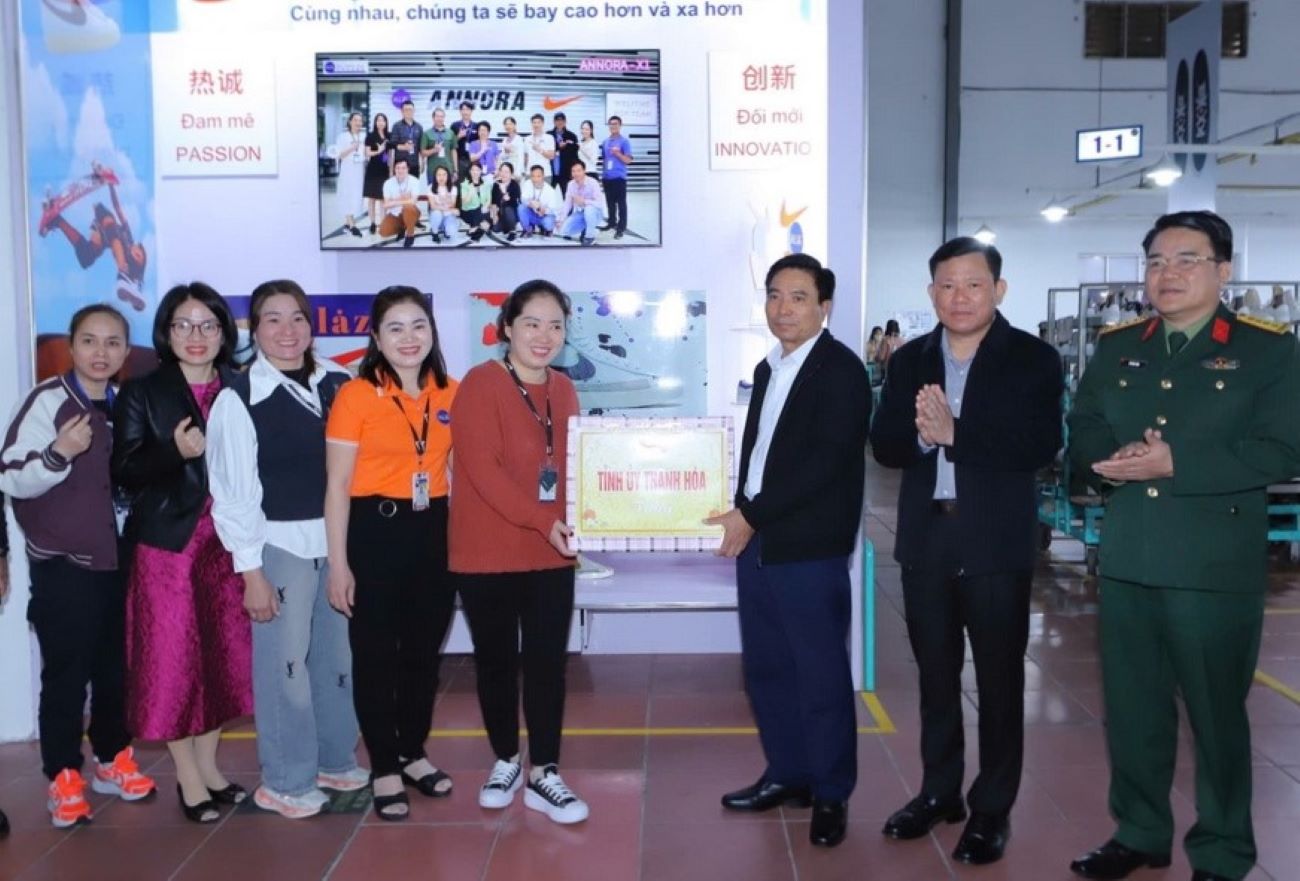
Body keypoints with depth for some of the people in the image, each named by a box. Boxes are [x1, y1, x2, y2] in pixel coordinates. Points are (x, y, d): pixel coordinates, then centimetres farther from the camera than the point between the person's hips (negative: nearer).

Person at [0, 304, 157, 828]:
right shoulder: (48, 401, -11)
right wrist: (59, 453, -30)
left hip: (117, 559, 5)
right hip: (62, 565, -5)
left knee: (116, 667, 13)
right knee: (65, 672, 2)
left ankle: (113, 761, 28)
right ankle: (64, 779, 15)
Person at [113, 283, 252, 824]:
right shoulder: (141, 394, -1)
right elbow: (124, 471, -6)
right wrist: (175, 451, -22)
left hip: (227, 544, 3)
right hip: (167, 545, -3)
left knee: (224, 655, 9)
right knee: (174, 658, 1)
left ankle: (208, 763, 25)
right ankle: (187, 777, 15)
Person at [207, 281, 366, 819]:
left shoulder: (337, 382, 4)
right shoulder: (239, 398, -8)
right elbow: (231, 494, -9)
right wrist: (250, 571, -11)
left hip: (339, 539, 5)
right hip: (279, 546, -5)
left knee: (338, 654, 15)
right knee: (285, 662, 2)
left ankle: (334, 760, 33)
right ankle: (285, 781, 20)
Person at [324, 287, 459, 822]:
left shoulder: (450, 394, 4)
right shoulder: (356, 396, -9)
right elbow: (337, 486, -7)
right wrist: (338, 563, -10)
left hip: (434, 531, 4)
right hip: (374, 531, -4)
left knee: (425, 650, 15)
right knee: (376, 653, 7)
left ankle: (413, 753, 34)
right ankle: (384, 769, 23)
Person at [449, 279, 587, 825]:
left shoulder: (564, 390, 8)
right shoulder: (480, 384, -11)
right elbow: (482, 469, -20)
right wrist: (542, 521, -27)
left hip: (551, 554, 5)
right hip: (488, 552, -4)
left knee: (548, 662, 6)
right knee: (496, 660, 10)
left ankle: (543, 775, 19)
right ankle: (506, 761, 29)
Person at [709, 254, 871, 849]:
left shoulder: (841, 370, -9)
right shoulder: (767, 369, 15)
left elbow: (828, 461, -18)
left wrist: (752, 515, -18)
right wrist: (742, 518, 5)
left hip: (809, 547, -8)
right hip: (757, 539, 8)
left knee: (820, 672, 3)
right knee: (766, 665, 14)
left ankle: (831, 794, 17)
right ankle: (788, 774, 30)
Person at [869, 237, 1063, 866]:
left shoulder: (1034, 359, -5)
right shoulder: (909, 360, 6)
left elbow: (1041, 446, -17)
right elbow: (884, 445, 0)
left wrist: (955, 433, -24)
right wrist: (921, 436, -21)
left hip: (997, 541, -3)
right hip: (926, 538, 4)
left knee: (999, 680, 8)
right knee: (935, 675, 16)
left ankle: (992, 809, 22)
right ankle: (939, 791, 32)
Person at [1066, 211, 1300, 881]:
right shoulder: (1115, 347, 12)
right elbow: (1082, 433, 10)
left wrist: (1174, 463, -20)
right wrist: (1113, 460, -12)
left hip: (1216, 567, -4)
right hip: (1126, 562, 5)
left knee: (1216, 713, 8)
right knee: (1130, 707, 14)